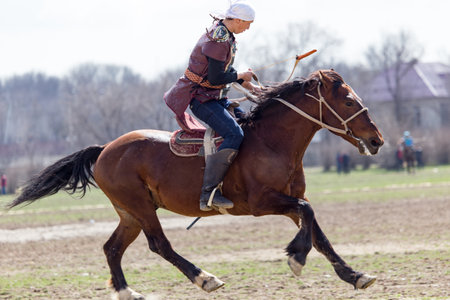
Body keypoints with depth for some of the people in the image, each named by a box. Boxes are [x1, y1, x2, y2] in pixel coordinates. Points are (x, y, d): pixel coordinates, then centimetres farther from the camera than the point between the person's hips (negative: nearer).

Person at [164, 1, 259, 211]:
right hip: (199, 97, -11)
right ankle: (208, 192, -29)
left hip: (215, 96, 11)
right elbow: (216, 78, -25)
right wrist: (240, 76, -9)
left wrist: (248, 86, 13)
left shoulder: (225, 35, 11)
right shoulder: (218, 41, -21)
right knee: (234, 134, -25)